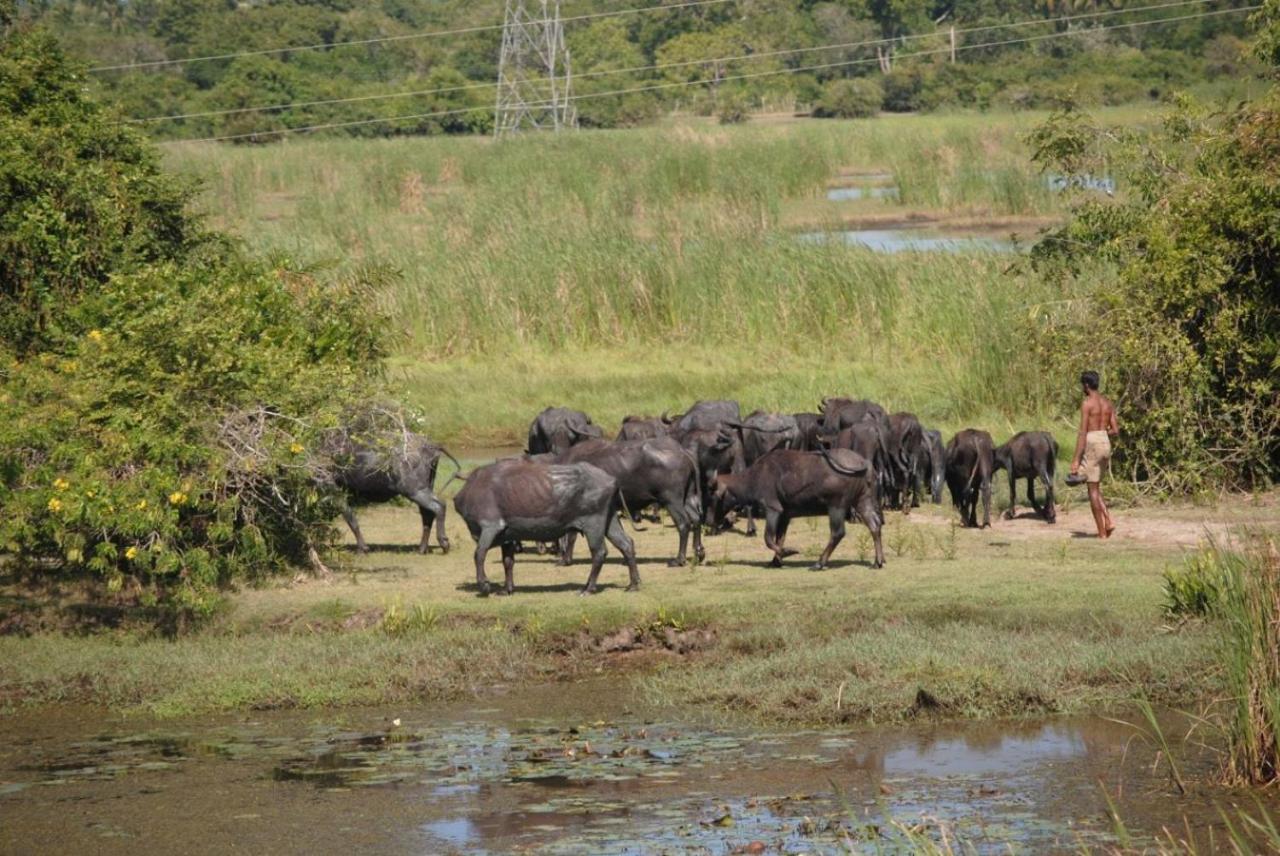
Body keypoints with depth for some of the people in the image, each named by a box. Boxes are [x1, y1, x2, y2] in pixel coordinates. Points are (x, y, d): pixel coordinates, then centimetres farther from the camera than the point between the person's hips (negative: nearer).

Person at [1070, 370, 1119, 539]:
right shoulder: (1108, 402, 11)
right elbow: (1115, 430, 10)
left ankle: (1102, 533, 1)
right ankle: (1108, 520, 2)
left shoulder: (1087, 403, -11)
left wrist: (1076, 459, -14)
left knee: (1093, 489, 1)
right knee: (1094, 486, 21)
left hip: (1092, 444, -7)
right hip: (1106, 444, 7)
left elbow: (1082, 432, -14)